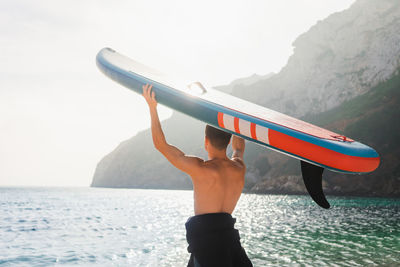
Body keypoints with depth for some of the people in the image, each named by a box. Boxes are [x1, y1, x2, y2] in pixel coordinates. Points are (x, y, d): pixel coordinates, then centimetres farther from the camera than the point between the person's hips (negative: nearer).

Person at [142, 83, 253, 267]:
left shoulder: (200, 169, -13)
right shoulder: (239, 169, 2)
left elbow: (161, 145, -6)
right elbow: (239, 146, 28)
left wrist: (152, 107, 1)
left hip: (204, 235, -5)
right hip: (229, 234, 6)